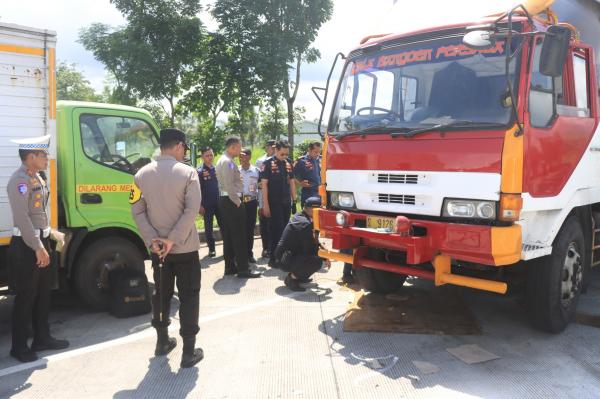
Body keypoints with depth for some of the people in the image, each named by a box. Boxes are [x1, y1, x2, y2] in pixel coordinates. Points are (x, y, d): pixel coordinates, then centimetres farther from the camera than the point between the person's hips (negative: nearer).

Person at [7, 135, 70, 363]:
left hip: (40, 241, 9)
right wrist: (37, 248, -22)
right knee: (26, 297, 1)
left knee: (43, 293, 16)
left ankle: (42, 338, 29)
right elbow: (22, 218, -23)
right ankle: (19, 346, 16)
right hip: (26, 246, -9)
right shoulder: (19, 181, -17)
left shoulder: (37, 178, 12)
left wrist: (46, 241, 15)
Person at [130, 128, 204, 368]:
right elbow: (192, 210, -20)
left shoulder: (142, 174, 2)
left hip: (157, 247, 4)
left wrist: (152, 239, -7)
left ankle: (162, 341, 32)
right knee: (188, 296, 5)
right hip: (185, 246, -4)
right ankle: (189, 352, 7)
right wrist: (173, 239, -17)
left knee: (161, 293, 19)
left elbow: (137, 211, -3)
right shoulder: (188, 172, -11)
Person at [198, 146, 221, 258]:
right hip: (207, 205, -3)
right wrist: (200, 205, -10)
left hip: (219, 203, 3)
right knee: (208, 227, 6)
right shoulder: (199, 172, -6)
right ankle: (211, 249, 15)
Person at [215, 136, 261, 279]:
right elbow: (229, 185, -22)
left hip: (225, 201, 10)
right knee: (239, 236, -7)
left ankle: (230, 267, 18)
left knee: (228, 235, 12)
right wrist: (237, 202, -15)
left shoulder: (223, 160, 17)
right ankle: (243, 269, -3)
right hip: (231, 201, -10)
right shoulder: (228, 162, -15)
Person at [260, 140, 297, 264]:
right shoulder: (268, 163, -9)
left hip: (286, 202, 6)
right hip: (274, 203, -6)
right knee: (276, 230, -5)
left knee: (285, 230, 12)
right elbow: (264, 184, -10)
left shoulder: (288, 163, 8)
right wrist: (265, 205, -14)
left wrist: (294, 200, 9)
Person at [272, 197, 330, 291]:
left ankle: (299, 276, 18)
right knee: (317, 261, -24)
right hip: (285, 261, -10)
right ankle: (291, 278, -8)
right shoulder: (304, 223, -20)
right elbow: (309, 250, -18)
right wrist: (324, 259, -5)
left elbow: (308, 244, 19)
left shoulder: (298, 217, 10)